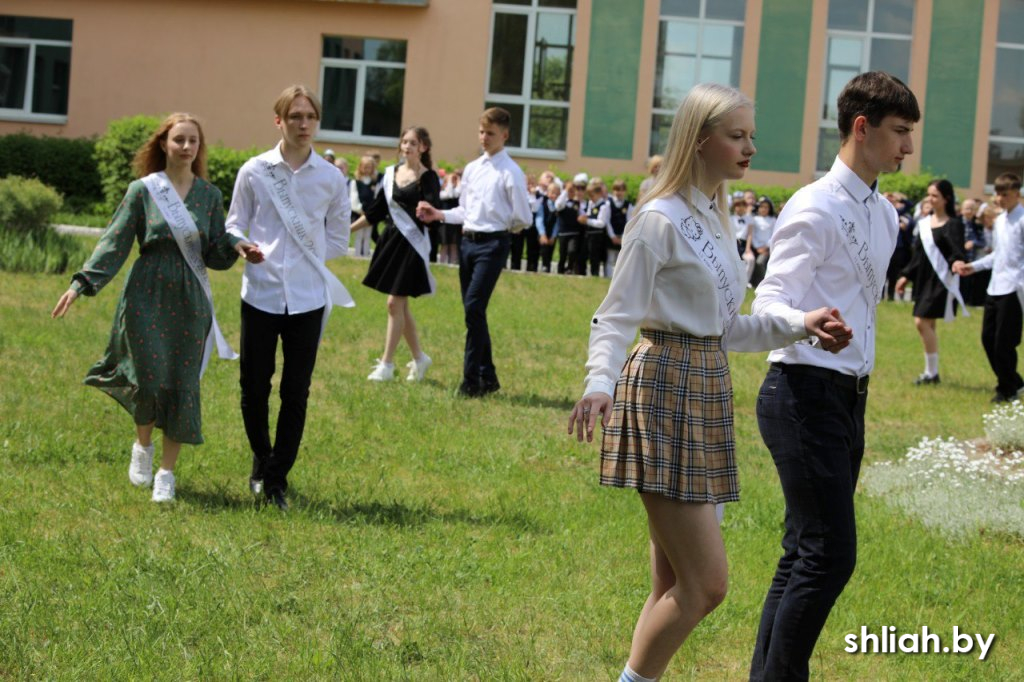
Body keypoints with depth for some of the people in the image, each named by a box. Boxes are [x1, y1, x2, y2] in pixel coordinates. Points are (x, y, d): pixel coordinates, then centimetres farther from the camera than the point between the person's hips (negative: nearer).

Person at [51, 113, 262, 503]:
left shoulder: (209, 195, 6)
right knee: (149, 378, -6)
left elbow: (213, 253, 8)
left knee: (182, 384, 1)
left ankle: (167, 472, 12)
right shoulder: (143, 190, -1)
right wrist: (81, 284, -11)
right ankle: (142, 448, 23)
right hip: (147, 295, -2)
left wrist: (236, 248, -14)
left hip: (189, 301, 2)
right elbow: (115, 243, -2)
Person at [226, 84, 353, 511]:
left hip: (307, 298, 1)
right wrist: (242, 246, -13)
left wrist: (306, 258, 0)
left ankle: (276, 479, 14)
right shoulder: (255, 171, 0)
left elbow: (338, 239, 13)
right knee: (254, 388, 5)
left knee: (296, 393, 2)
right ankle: (261, 459, 31)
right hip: (261, 293, 0)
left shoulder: (331, 178, 3)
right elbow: (234, 224, 8)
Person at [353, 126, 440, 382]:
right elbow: (376, 210, 16)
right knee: (400, 305, 10)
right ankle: (419, 358, 23)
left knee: (395, 303, -8)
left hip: (412, 243, -6)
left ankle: (386, 364, -3)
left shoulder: (428, 177, -6)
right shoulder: (390, 173, 11)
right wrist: (347, 229, 16)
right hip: (391, 240, 6)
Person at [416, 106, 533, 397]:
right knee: (473, 311, 10)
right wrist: (440, 215, 6)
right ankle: (487, 376, 21)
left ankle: (471, 380, -11)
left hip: (492, 244, -8)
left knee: (474, 308, -16)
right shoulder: (472, 169, 13)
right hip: (468, 241, 8)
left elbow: (523, 219, -6)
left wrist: (500, 227, 3)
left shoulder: (511, 174, -8)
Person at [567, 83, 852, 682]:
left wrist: (798, 325, 6)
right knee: (706, 584, -11)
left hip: (708, 391, 9)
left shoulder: (717, 220, 14)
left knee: (675, 584, 11)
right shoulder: (660, 220, -12)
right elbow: (615, 318, -14)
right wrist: (600, 384, -31)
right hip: (665, 390, -9)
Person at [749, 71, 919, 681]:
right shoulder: (816, 208, -12)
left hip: (849, 396, 9)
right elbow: (772, 300, -18)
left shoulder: (886, 216, 15)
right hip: (807, 394, -9)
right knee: (830, 554, -13)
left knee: (809, 553, 10)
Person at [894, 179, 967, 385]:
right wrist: (906, 276, 19)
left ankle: (932, 372, -3)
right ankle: (931, 371, 18)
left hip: (941, 280, -7)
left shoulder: (953, 225, -8)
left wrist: (958, 261, -42)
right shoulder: (924, 222, 11)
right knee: (927, 325, 9)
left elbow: (957, 250, -20)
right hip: (924, 279, 7)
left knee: (922, 322, -13)